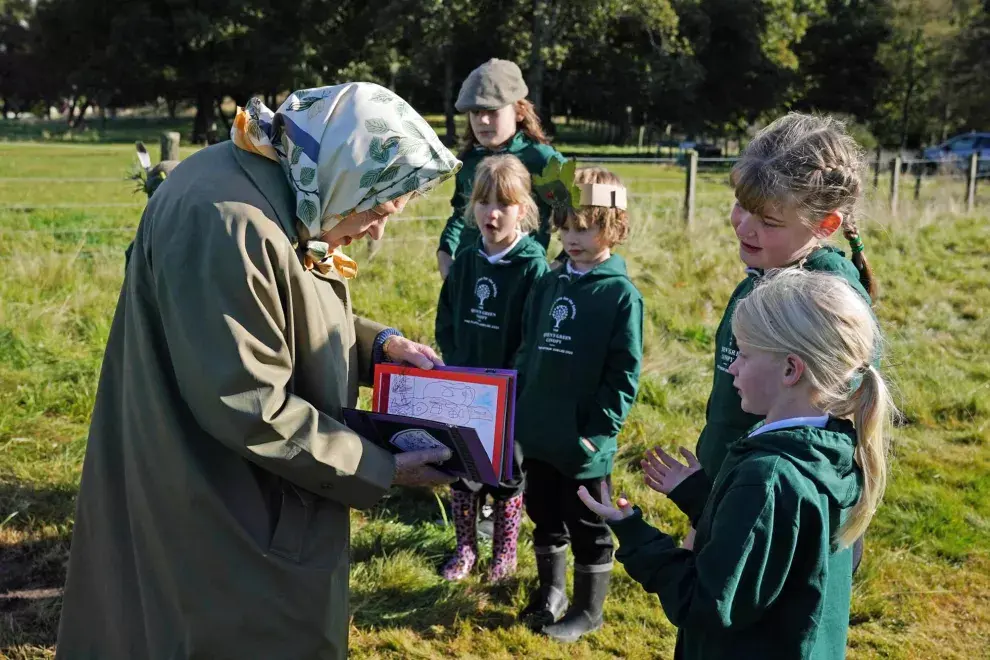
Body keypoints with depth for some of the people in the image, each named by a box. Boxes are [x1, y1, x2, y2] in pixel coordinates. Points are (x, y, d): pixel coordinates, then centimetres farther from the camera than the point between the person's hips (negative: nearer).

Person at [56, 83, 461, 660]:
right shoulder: (228, 225, -30)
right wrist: (377, 470, -21)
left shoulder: (282, 196, 3)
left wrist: (376, 343, -1)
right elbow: (250, 408, -30)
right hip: (217, 521, -10)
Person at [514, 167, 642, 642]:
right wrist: (518, 410, 9)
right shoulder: (549, 284, 6)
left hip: (582, 443, -6)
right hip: (537, 435, 6)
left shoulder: (622, 294, -12)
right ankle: (550, 590, 41)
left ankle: (589, 610, 27)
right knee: (544, 518, 20)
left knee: (588, 528, 10)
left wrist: (598, 431, -16)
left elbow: (624, 375, -13)